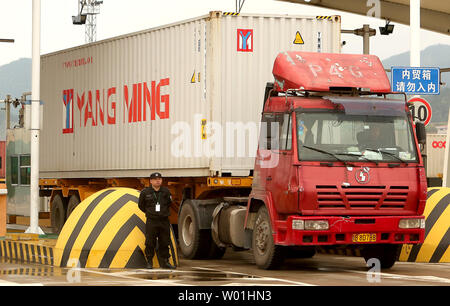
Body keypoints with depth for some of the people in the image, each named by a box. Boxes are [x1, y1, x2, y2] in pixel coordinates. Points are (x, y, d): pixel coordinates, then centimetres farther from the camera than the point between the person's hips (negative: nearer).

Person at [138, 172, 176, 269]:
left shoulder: (166, 191, 4)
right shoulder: (145, 192, -2)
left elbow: (169, 203, 19)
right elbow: (141, 206, 11)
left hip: (164, 221, 2)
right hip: (151, 222, -2)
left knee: (164, 243, 6)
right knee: (150, 243, -2)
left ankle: (165, 262, 14)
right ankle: (149, 262, 7)